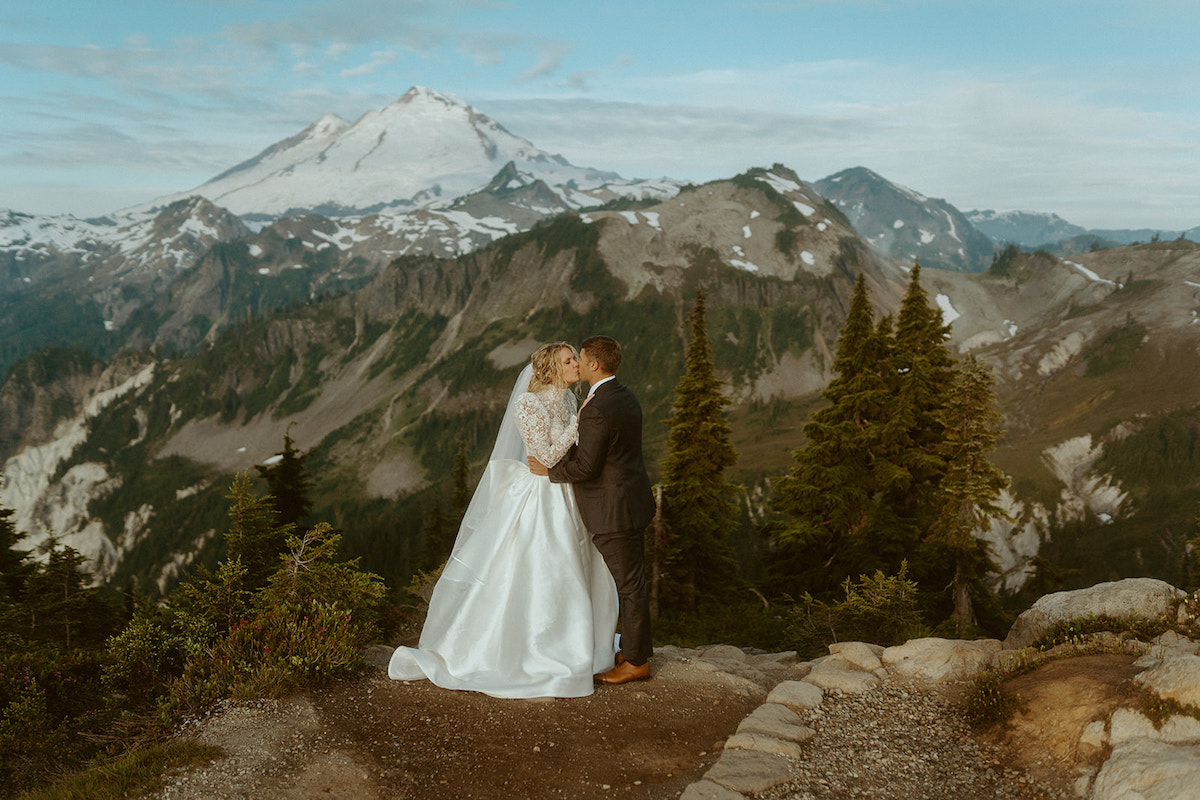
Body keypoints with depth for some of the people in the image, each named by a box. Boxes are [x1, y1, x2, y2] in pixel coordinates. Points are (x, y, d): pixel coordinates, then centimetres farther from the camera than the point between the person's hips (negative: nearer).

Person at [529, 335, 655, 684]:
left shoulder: (596, 410, -24)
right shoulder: (626, 396, 7)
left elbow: (586, 466, -23)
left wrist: (549, 470, -8)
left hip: (614, 511, -10)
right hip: (633, 501, 10)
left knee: (629, 585, 1)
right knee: (632, 580, 18)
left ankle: (636, 662, 13)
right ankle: (633, 647, 31)